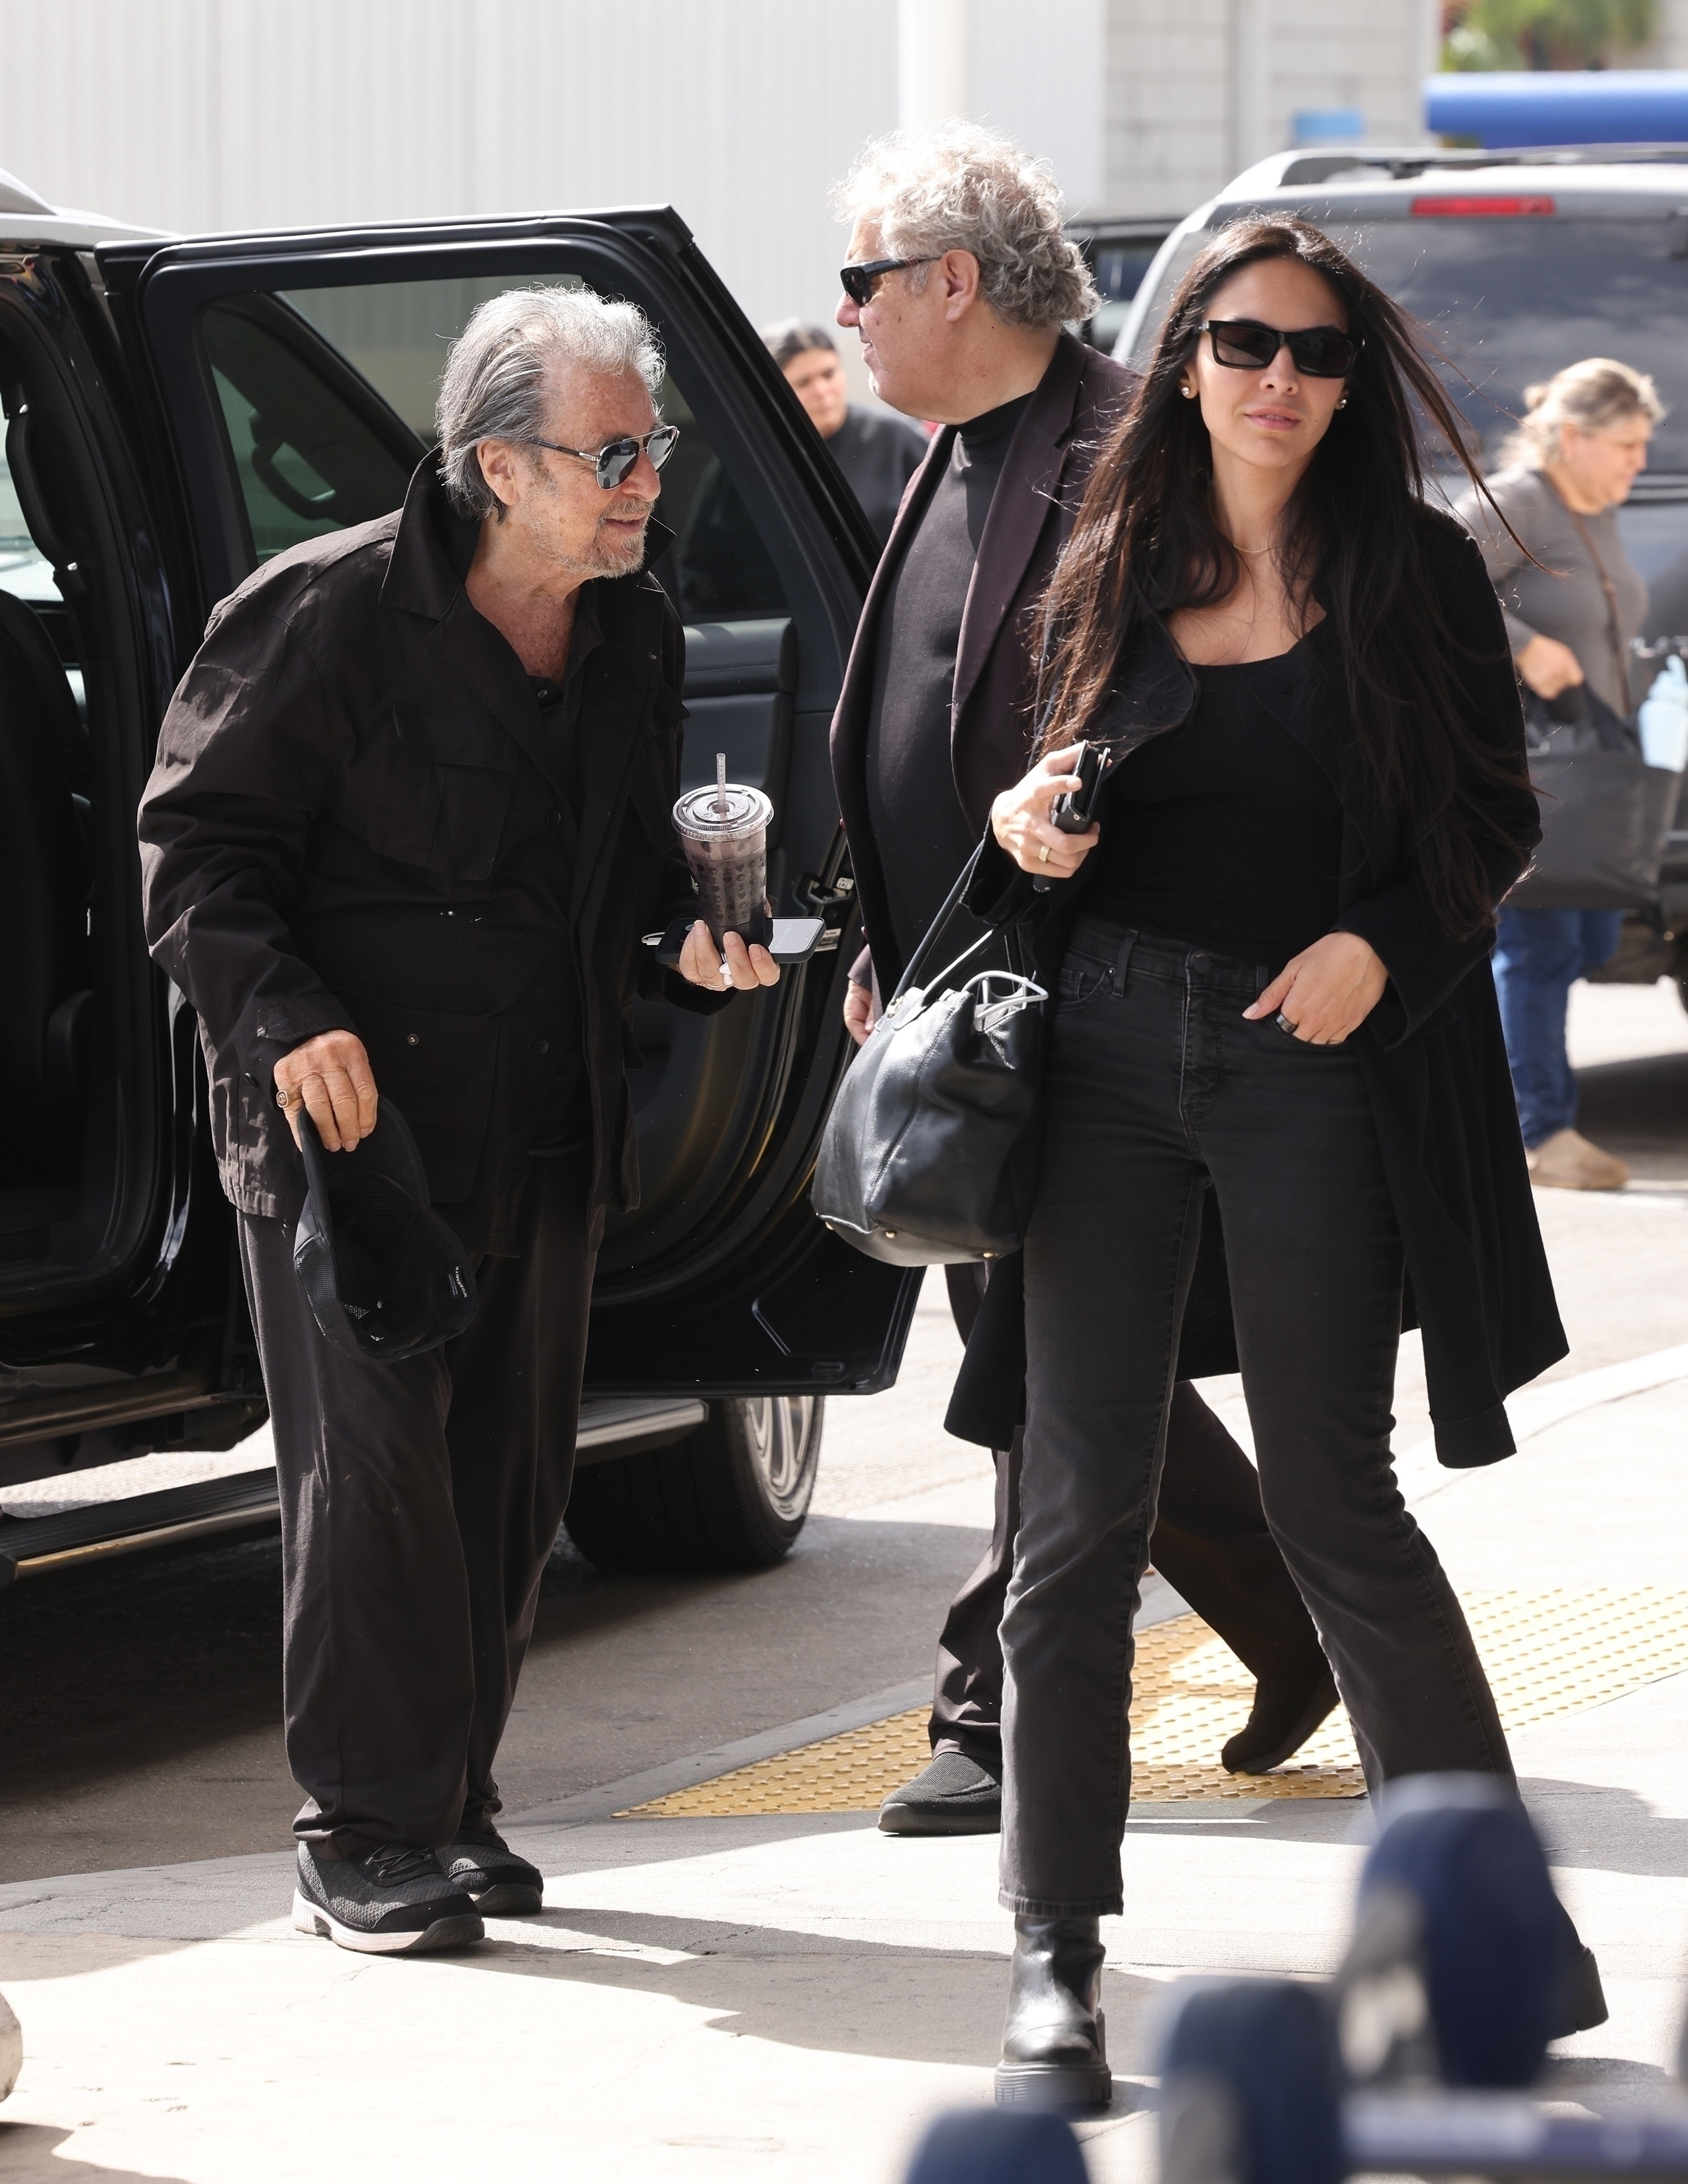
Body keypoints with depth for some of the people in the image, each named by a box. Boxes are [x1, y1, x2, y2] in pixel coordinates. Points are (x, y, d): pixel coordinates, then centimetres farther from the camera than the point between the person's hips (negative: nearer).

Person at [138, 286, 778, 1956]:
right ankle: (366, 1834, 0)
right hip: (351, 1114, -7)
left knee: (511, 1478, 9)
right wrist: (283, 1020, -21)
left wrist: (688, 951, 2)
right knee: (370, 1472, -8)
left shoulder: (636, 640, 9)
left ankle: (451, 1802, 20)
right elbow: (196, 844, -9)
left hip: (545, 1130, 7)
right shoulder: (329, 616, -12)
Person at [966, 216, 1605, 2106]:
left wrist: (1381, 943, -12)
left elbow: (1495, 821, 4)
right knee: (1078, 1504, -1)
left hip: (1314, 1056, -2)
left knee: (1330, 1502, 1)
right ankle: (1055, 1956, 4)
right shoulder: (1108, 577, 9)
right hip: (1106, 1045, 3)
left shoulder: (1416, 576, 1)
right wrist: (1023, 827, -5)